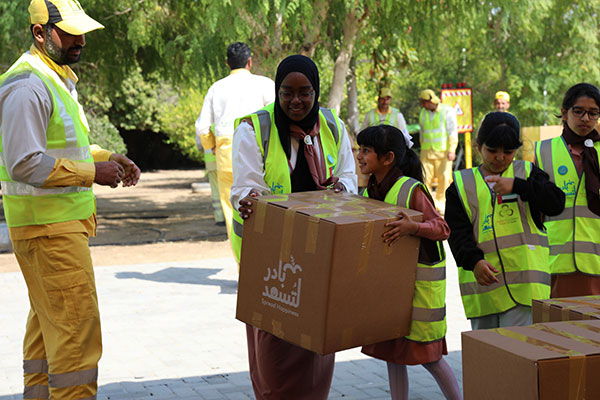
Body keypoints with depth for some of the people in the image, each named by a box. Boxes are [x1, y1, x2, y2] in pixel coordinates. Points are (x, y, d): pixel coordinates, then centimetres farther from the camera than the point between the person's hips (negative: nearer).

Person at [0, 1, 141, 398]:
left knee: (49, 318, 17)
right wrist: (92, 173, -20)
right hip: (48, 227, -10)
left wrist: (106, 156, 9)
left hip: (62, 221, 10)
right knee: (76, 325, -9)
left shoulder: (60, 78, 15)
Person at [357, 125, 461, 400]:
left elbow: (443, 229, -20)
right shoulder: (371, 190, 6)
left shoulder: (411, 190, -17)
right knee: (392, 353, 11)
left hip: (419, 283, -7)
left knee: (426, 355, 0)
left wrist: (413, 227, -36)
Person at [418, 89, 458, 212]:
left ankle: (440, 205, 9)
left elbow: (453, 132, -5)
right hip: (427, 151, 3)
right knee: (425, 178, -5)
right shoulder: (423, 113, 12)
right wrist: (422, 149, 18)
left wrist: (452, 150, -12)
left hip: (443, 151, -3)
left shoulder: (447, 111, -2)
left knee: (444, 178, -1)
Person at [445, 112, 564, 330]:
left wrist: (517, 186, -17)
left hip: (524, 283, -2)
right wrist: (474, 261, -20)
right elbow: (457, 232, -2)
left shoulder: (527, 173, 10)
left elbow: (556, 203, -6)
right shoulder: (461, 185, 9)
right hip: (481, 286, 2)